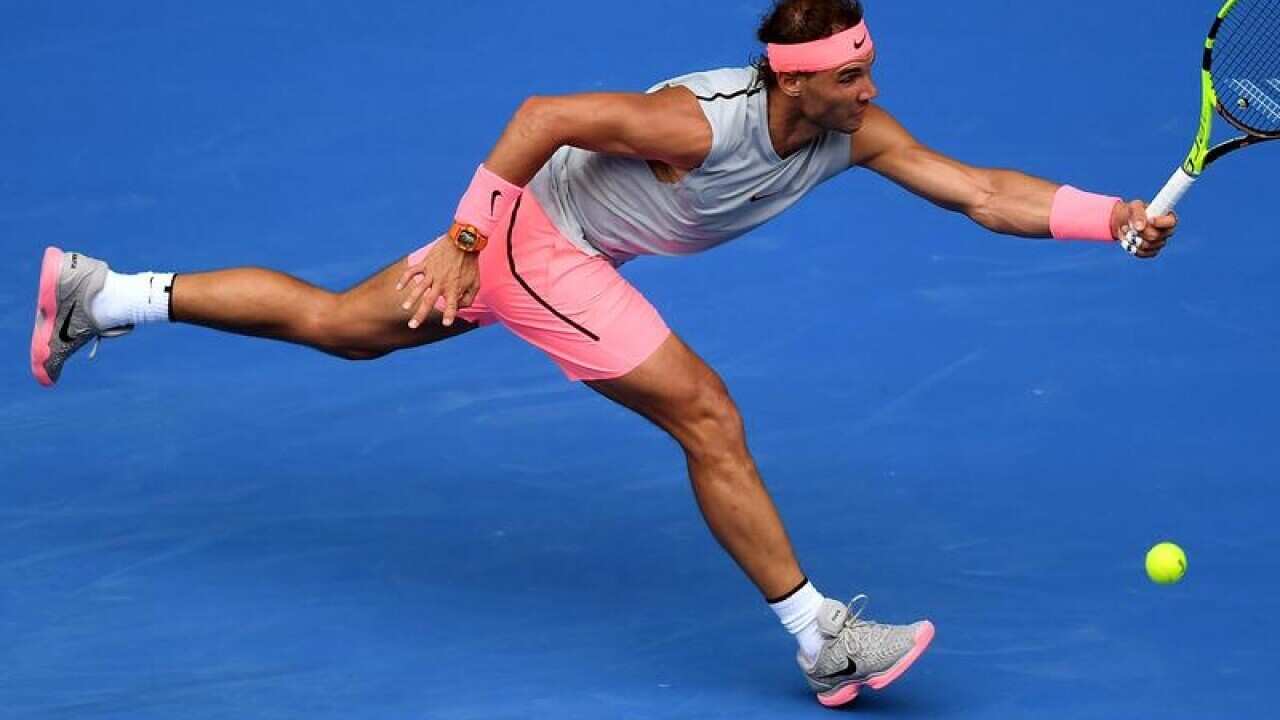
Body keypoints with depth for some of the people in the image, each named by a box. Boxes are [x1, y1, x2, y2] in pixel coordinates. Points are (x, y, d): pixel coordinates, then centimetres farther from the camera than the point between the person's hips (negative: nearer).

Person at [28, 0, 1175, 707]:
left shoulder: (853, 131, -11)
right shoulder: (703, 123, -32)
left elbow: (979, 191, -13)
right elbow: (544, 114, -28)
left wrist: (1113, 216, -24)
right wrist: (464, 243, -24)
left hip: (565, 245, 8)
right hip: (531, 230, -8)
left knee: (334, 323, 20)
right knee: (708, 414, -13)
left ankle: (97, 295, 29)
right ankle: (822, 640, -7)